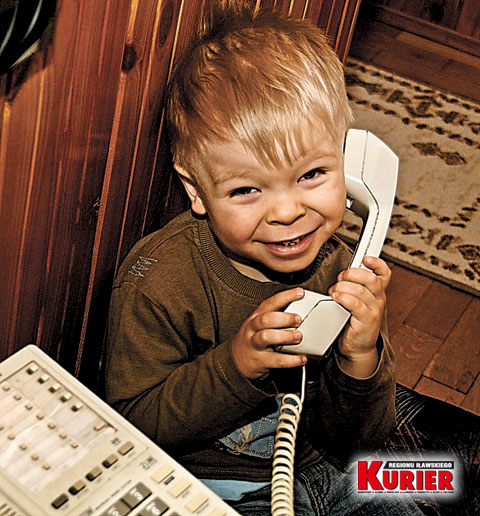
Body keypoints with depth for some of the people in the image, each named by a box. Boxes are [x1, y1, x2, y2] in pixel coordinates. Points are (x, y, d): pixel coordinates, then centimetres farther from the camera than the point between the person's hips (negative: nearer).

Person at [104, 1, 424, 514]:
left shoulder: (343, 274, -13)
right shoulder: (158, 283, -24)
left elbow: (357, 438, -7)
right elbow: (132, 426, -20)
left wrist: (361, 360, -28)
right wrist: (234, 365, -32)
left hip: (320, 471, 3)